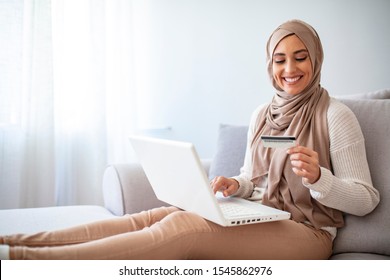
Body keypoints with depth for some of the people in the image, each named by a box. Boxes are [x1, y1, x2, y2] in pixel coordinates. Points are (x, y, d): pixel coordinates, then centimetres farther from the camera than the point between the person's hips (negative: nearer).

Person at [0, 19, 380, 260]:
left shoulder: (336, 116, -5)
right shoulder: (261, 114, 12)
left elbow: (366, 199, -5)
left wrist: (318, 177, -24)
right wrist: (234, 184, -4)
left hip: (306, 230, -5)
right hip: (256, 219, 6)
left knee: (182, 227, -30)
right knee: (154, 216, -19)